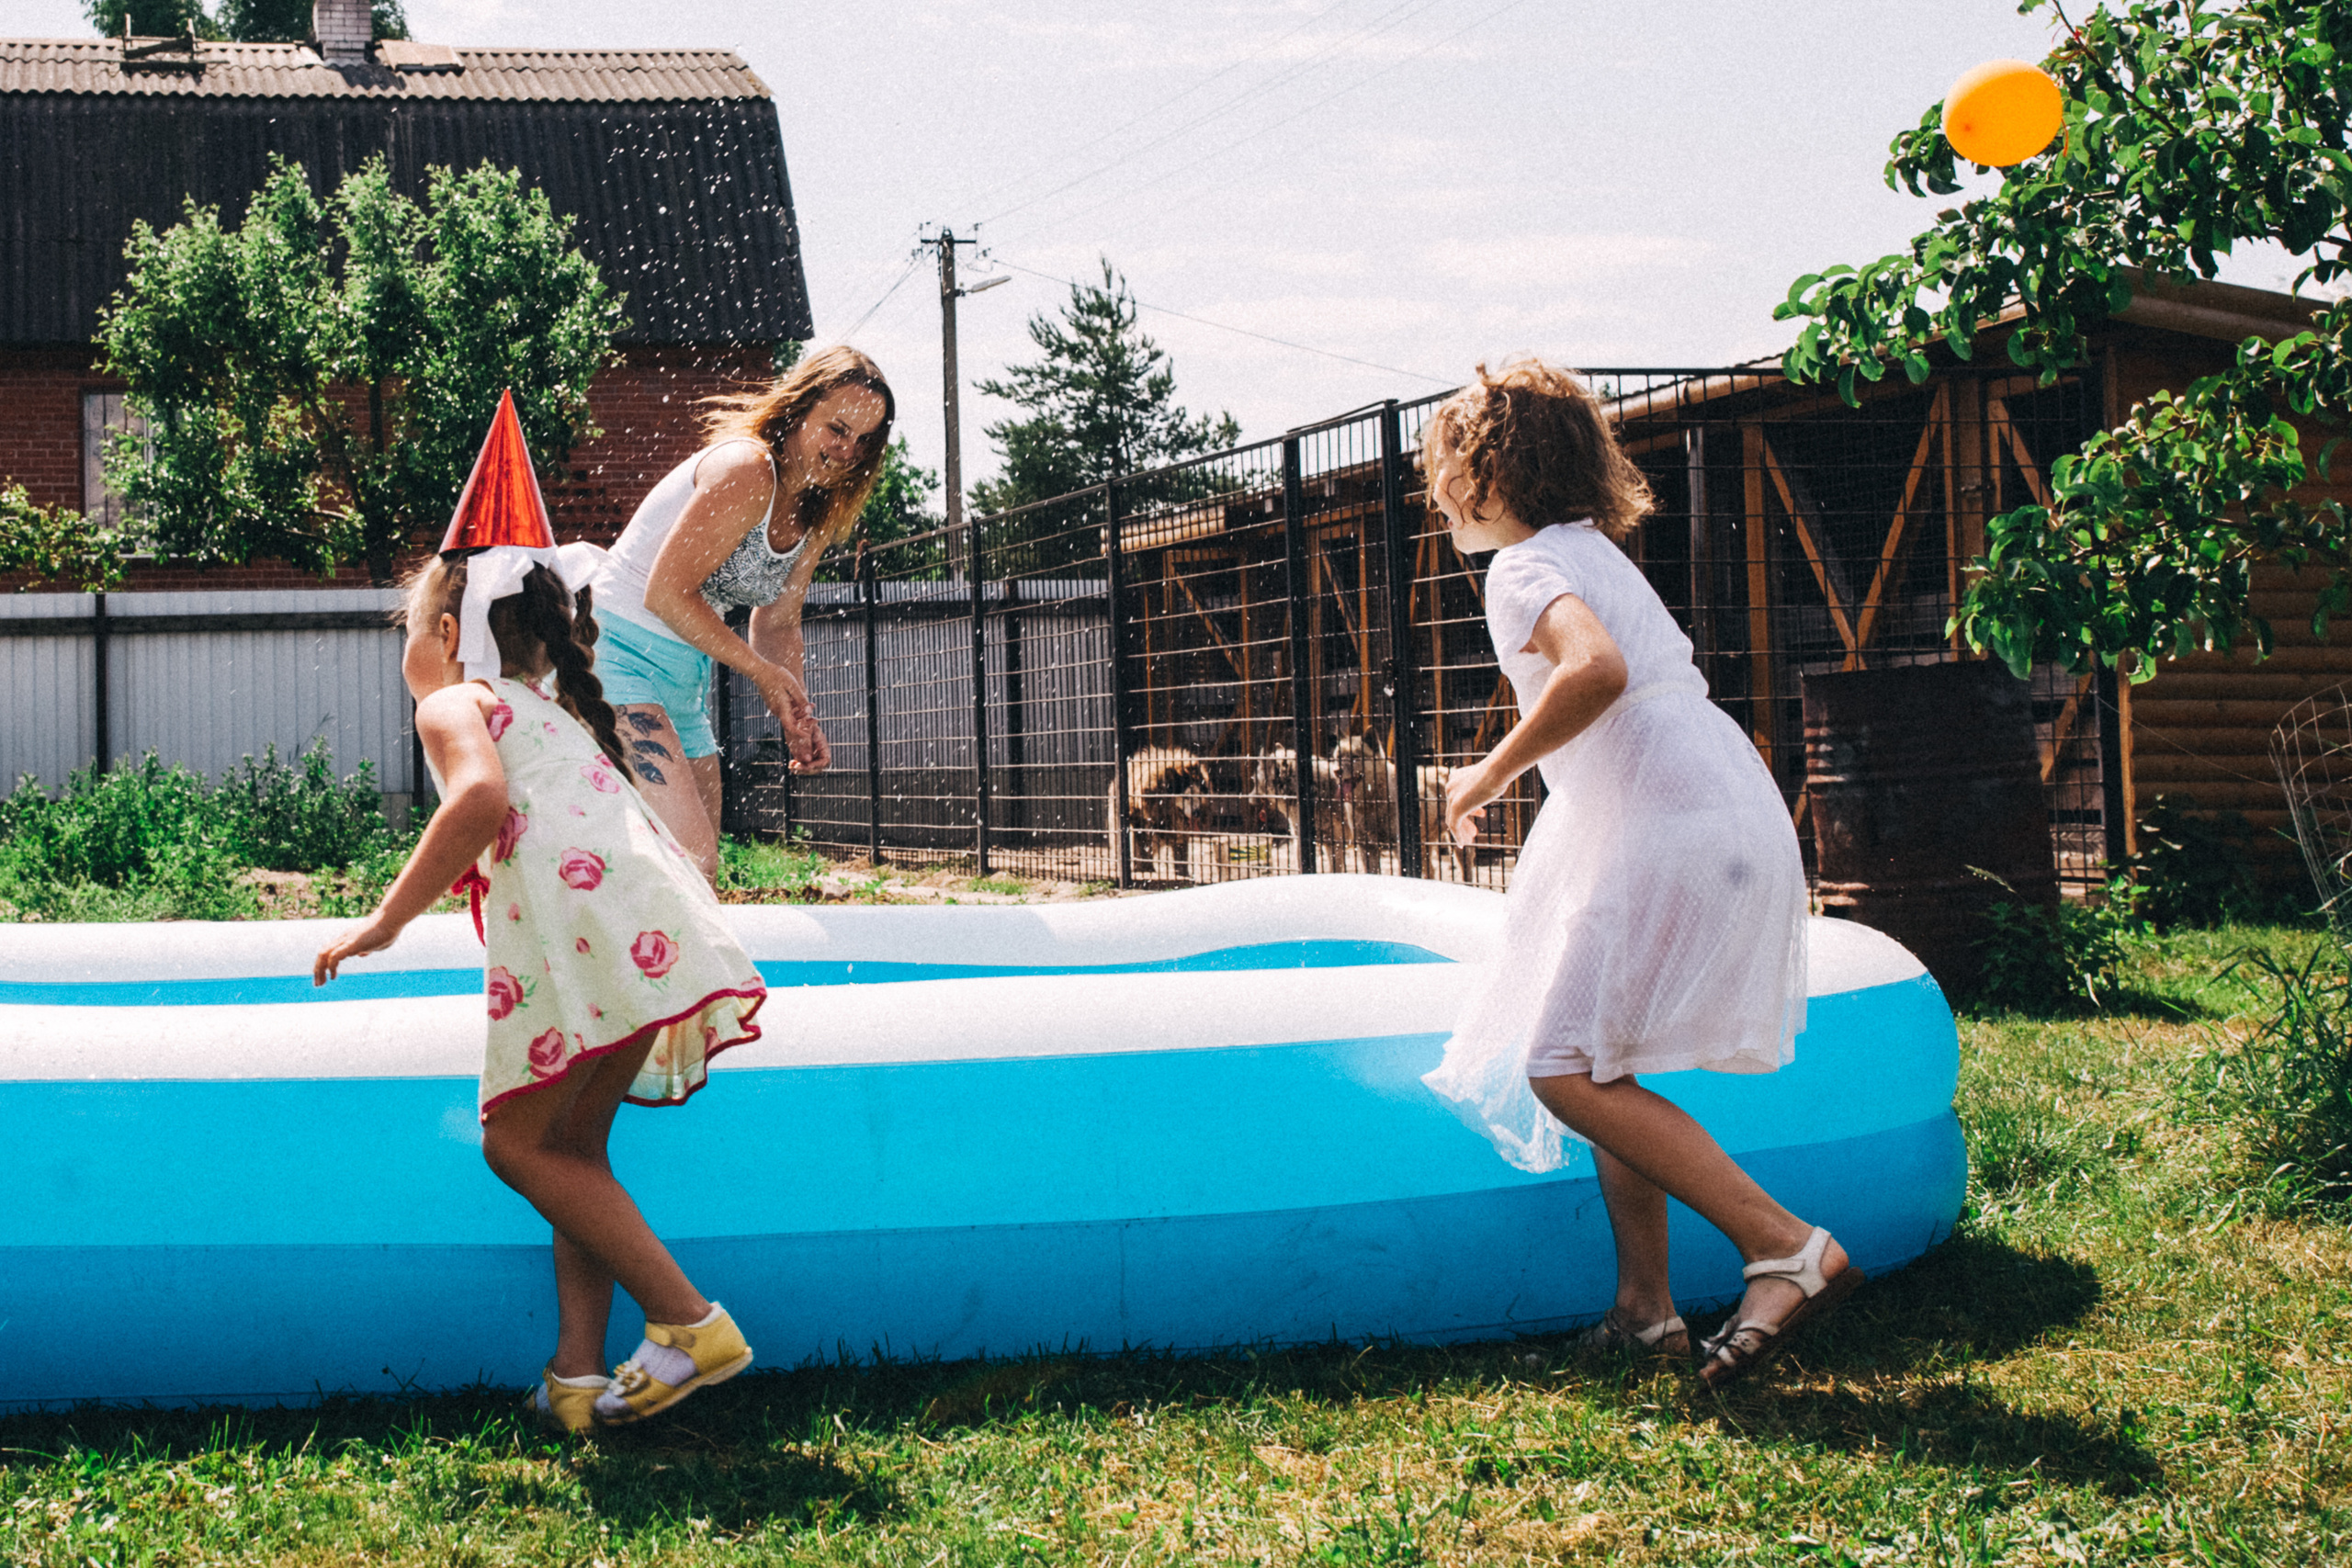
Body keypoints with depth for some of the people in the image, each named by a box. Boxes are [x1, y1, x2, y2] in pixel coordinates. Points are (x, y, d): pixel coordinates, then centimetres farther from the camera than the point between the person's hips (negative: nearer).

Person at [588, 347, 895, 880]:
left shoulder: (817, 514, 10)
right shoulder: (745, 470, -19)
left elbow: (776, 625, 19)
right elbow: (667, 592, -23)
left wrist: (799, 716, 2)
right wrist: (764, 673, -15)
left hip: (684, 677, 10)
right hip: (615, 652, -10)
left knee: (700, 871, 11)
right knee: (686, 855, -23)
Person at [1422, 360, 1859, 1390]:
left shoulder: (1523, 567, -6)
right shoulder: (1592, 550, 23)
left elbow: (1597, 669, -26)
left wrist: (1493, 773, -14)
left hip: (1675, 832, -10)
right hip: (1735, 817, 10)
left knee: (1568, 1070, -12)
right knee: (1599, 1062, 15)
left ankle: (1789, 1249, -16)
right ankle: (1646, 1307, 13)